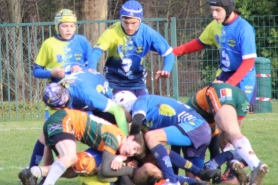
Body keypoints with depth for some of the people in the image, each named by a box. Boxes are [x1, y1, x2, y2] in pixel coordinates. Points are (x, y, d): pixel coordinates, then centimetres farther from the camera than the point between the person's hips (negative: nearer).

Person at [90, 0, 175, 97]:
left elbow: (168, 53, -9)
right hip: (115, 83, -2)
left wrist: (166, 70, -30)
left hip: (137, 82, 2)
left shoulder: (147, 33, -16)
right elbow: (97, 51, -34)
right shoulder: (112, 32, -23)